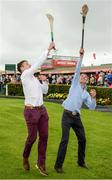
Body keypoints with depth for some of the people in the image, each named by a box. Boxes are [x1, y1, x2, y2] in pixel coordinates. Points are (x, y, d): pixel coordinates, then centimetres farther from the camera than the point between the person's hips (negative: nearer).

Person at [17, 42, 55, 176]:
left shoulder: (34, 78, 18)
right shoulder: (25, 75, -8)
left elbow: (44, 91, 24)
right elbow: (39, 63, -16)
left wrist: (44, 81, 7)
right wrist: (48, 49, -12)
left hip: (41, 110, 8)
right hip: (31, 111, -8)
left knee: (44, 136, 4)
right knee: (32, 137, 4)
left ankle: (41, 163, 15)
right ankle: (25, 157, 34)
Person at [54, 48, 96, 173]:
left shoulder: (86, 94, 16)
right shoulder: (75, 84, 7)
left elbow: (92, 107, 6)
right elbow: (77, 70, -3)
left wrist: (93, 98, -11)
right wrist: (81, 57, -8)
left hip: (77, 117, 6)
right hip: (67, 115, -5)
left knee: (82, 139, 11)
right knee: (65, 139, -13)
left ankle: (81, 162, 30)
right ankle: (58, 165, -5)